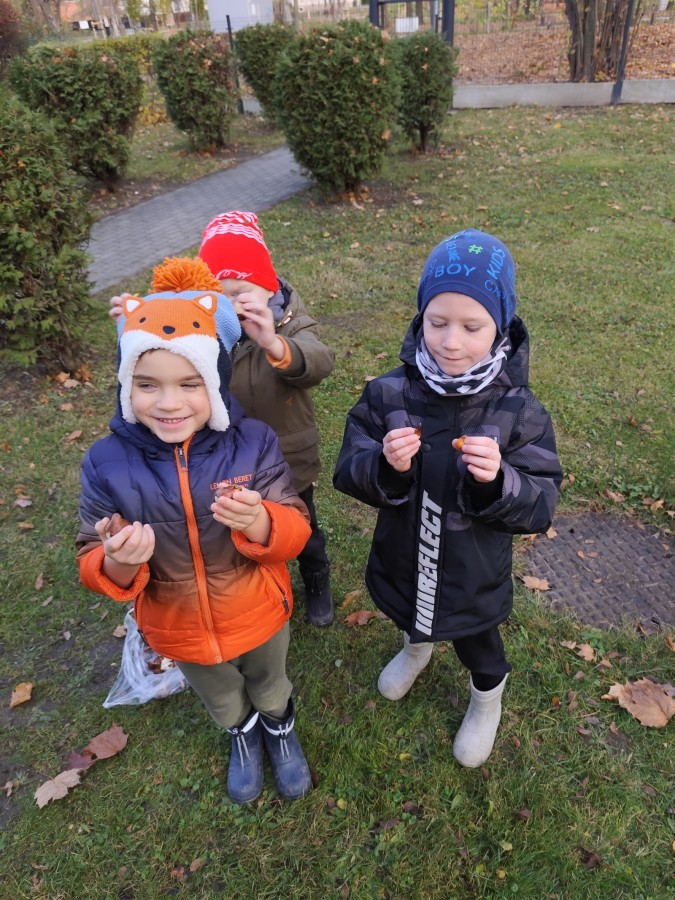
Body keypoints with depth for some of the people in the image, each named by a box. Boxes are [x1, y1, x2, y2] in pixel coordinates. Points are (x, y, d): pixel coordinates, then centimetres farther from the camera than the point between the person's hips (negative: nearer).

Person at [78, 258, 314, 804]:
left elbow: (295, 533, -20)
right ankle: (243, 734, 67)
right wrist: (118, 564, -39)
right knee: (223, 702, 33)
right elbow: (96, 567, -15)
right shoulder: (107, 463, -22)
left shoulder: (253, 443, -25)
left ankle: (280, 728, 66)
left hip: (258, 616, -1)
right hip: (178, 630, 2)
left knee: (270, 689, 31)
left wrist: (259, 523, -43)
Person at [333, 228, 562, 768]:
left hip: (474, 577, -2)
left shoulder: (519, 411, -22)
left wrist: (497, 481, -39)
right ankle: (418, 646, 70)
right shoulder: (389, 394, -18)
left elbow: (539, 509, -19)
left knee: (476, 643, 26)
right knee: (412, 617, 33)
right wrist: (386, 468, -35)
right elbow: (349, 474, -13)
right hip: (403, 560, 2)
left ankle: (488, 697, 61)